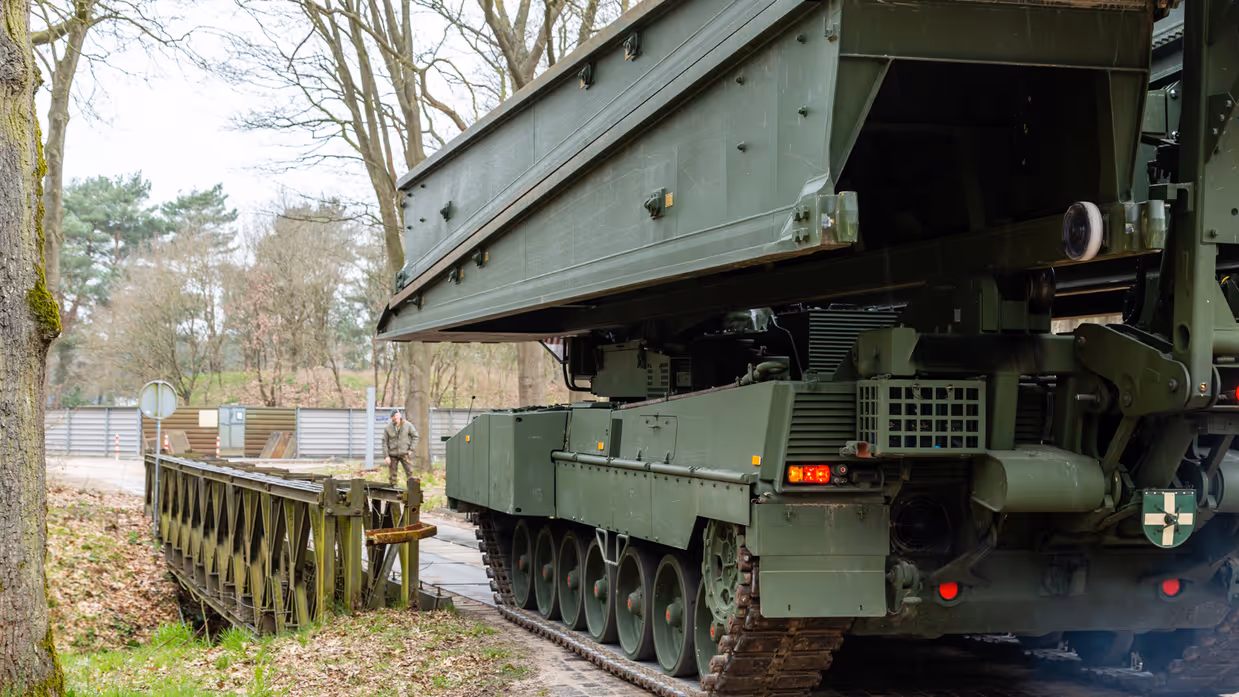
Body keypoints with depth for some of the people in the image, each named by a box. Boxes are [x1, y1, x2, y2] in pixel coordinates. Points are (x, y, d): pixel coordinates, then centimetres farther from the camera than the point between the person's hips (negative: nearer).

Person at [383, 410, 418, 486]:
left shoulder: (407, 425, -3)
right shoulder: (388, 428, -4)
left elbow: (415, 436, 6)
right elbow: (384, 442, -1)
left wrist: (411, 449, -1)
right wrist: (386, 456, -6)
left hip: (404, 453, 0)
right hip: (392, 454, 0)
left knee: (410, 472, -8)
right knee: (392, 475, 4)